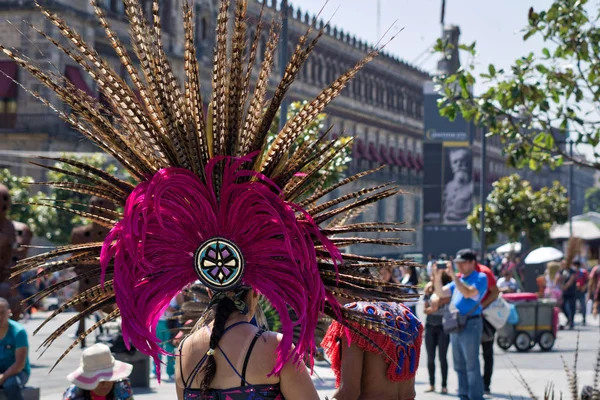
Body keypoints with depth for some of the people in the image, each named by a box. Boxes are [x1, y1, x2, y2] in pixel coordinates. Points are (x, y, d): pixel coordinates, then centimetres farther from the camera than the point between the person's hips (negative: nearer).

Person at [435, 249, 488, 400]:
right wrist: (438, 277, 0)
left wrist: (453, 276, -21)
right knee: (459, 365, 11)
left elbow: (468, 293, -21)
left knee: (471, 365, -8)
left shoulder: (480, 278, -5)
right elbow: (441, 293, 15)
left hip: (470, 324, -8)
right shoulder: (459, 280, 19)